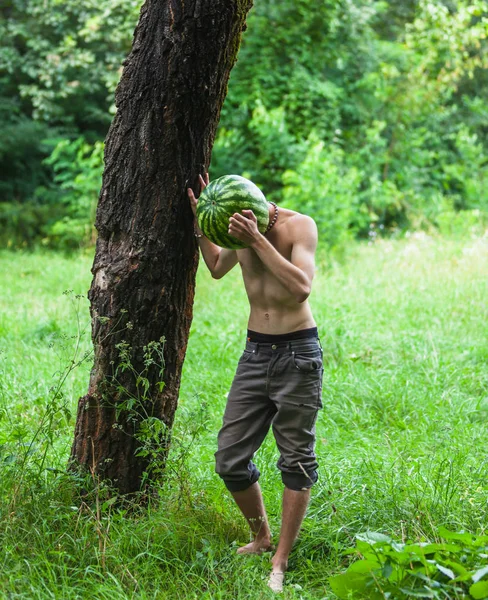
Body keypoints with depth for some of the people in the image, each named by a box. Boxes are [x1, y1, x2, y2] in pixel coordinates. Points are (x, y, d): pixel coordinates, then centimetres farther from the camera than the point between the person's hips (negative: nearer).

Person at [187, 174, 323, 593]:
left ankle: (280, 562, 9)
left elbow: (302, 287, -27)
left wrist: (258, 240, -27)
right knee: (230, 461, 4)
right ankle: (260, 537, 27)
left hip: (297, 354, -6)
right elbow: (217, 268, 26)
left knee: (297, 460, 0)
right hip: (255, 352, 6)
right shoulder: (239, 231, 5)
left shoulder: (300, 226, -13)